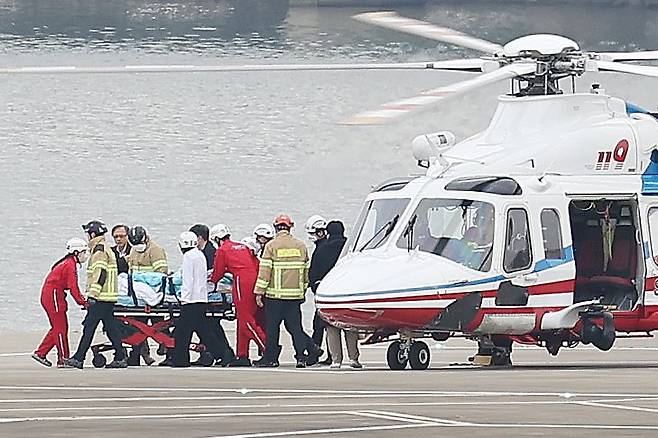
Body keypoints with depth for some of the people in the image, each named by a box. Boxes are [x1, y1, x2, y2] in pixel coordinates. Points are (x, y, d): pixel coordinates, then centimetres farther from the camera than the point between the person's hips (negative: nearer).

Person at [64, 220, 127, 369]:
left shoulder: (99, 250, -12)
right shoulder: (107, 249, 20)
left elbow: (100, 273, -20)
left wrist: (93, 294, -23)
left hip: (101, 297, -10)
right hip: (109, 296, 10)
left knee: (89, 326, -8)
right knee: (110, 326, 10)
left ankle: (78, 358, -9)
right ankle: (120, 358, 8)